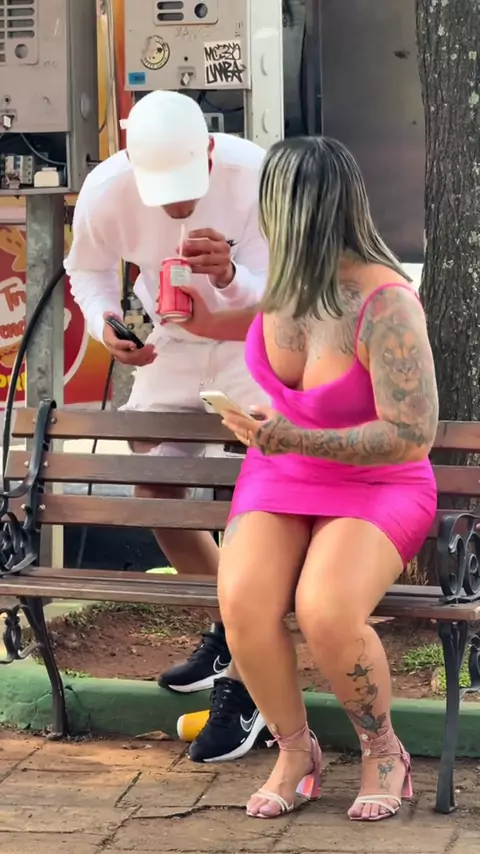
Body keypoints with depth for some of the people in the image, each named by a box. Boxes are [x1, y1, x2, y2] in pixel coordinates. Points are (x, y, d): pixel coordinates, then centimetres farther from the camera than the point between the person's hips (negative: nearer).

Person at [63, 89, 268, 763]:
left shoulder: (254, 176, -33)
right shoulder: (105, 193, -24)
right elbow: (87, 269, -2)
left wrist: (230, 276, -50)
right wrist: (105, 324, -22)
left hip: (254, 345, -4)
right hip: (171, 346, 4)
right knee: (152, 491, 9)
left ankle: (244, 683, -9)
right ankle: (230, 631, 31)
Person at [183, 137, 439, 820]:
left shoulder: (384, 305, -23)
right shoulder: (281, 279, -4)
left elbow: (413, 435, -23)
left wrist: (297, 441, -30)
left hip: (377, 486, -5)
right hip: (280, 477, 5)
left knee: (326, 612, -34)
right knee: (243, 604, -26)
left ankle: (383, 751, -5)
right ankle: (295, 751, -2)